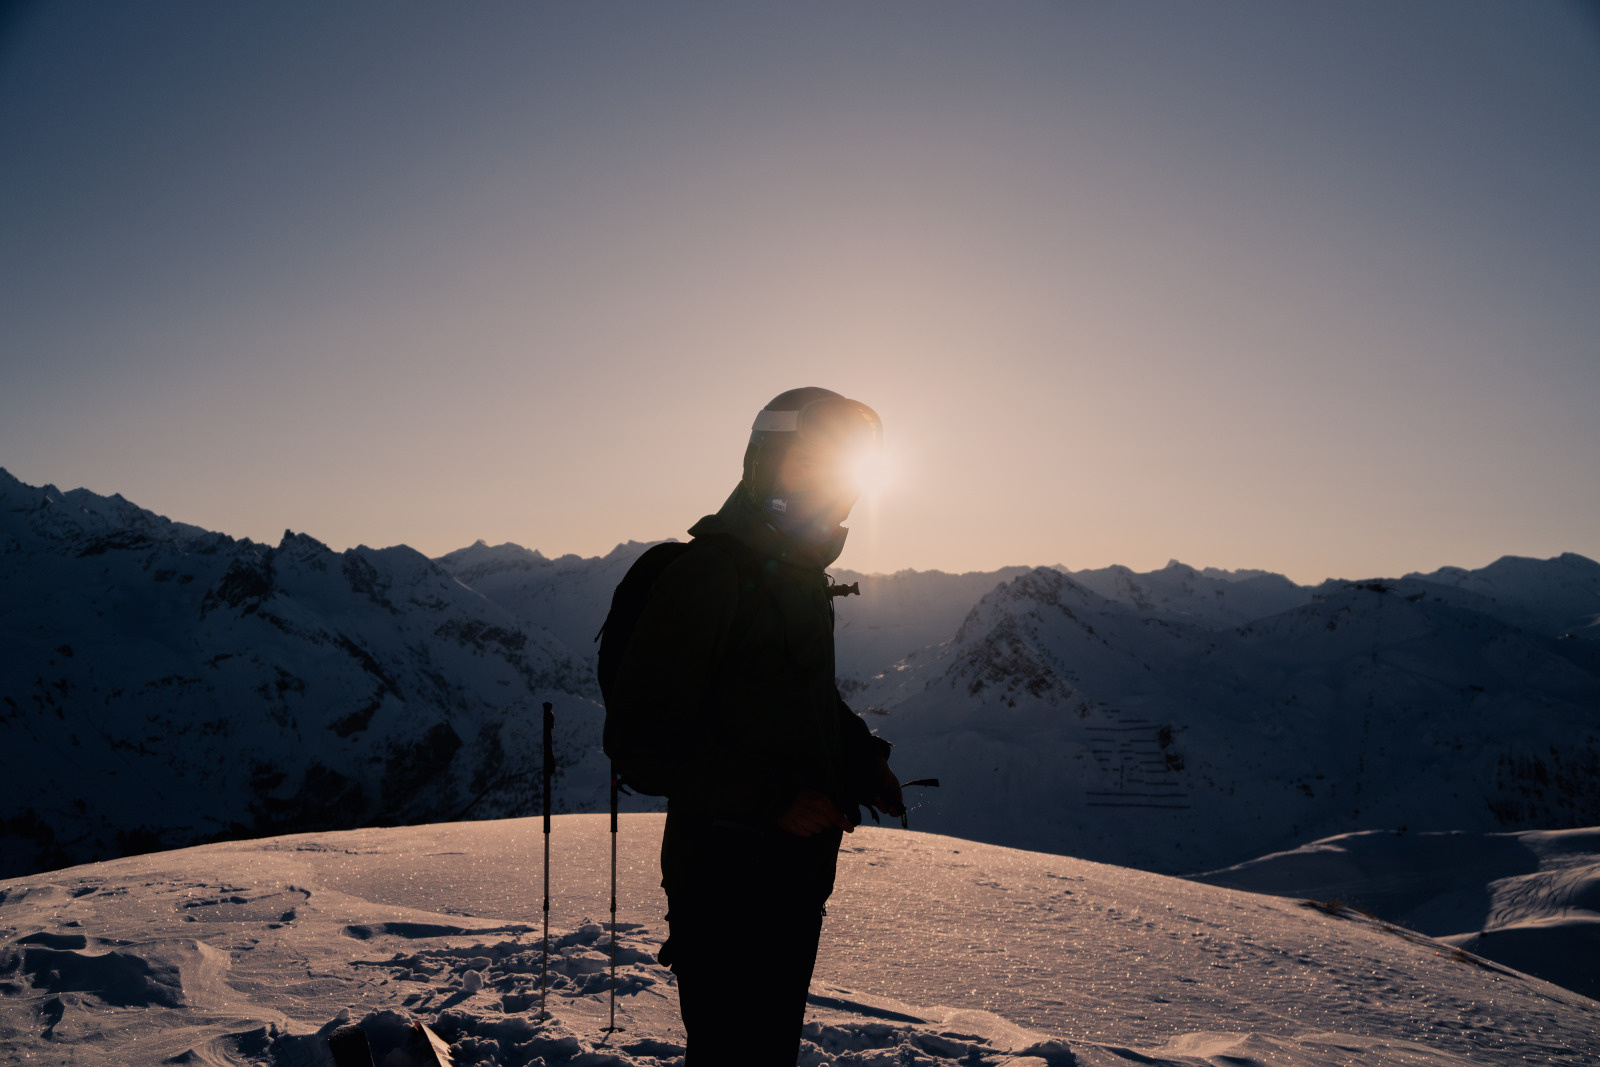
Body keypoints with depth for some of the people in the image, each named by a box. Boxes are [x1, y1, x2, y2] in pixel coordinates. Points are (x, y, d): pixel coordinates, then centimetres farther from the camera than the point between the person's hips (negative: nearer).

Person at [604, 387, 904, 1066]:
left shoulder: (804, 577, 11)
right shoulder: (706, 578, -18)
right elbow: (638, 741, -22)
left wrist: (862, 756, 5)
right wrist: (771, 795, -28)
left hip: (797, 879, 9)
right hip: (725, 883, -9)